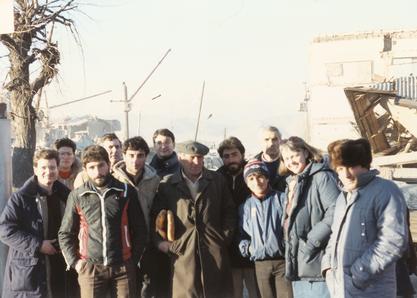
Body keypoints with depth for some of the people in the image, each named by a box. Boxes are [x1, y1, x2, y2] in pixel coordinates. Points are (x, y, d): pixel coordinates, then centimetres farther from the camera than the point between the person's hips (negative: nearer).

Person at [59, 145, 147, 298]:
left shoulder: (126, 192, 2)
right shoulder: (77, 195, 3)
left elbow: (140, 230, 8)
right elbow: (65, 233, 10)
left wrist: (133, 260, 6)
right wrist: (74, 261, 2)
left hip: (123, 268, 0)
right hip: (90, 268, 0)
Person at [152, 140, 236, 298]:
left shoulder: (217, 180, 12)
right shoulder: (167, 184, 7)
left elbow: (230, 212, 13)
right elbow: (156, 216, 9)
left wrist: (225, 237, 3)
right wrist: (160, 241, -3)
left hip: (215, 253, 1)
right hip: (183, 253, -1)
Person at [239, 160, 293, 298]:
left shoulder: (281, 199, 0)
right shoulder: (245, 207, 11)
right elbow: (242, 233, 19)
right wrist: (246, 247, 2)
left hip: (283, 261, -3)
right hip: (261, 264, 3)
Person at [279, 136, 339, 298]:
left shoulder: (322, 177, -9)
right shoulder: (291, 183, 19)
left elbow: (335, 212, -21)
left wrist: (312, 241, -20)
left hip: (317, 264, -9)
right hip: (297, 266, 9)